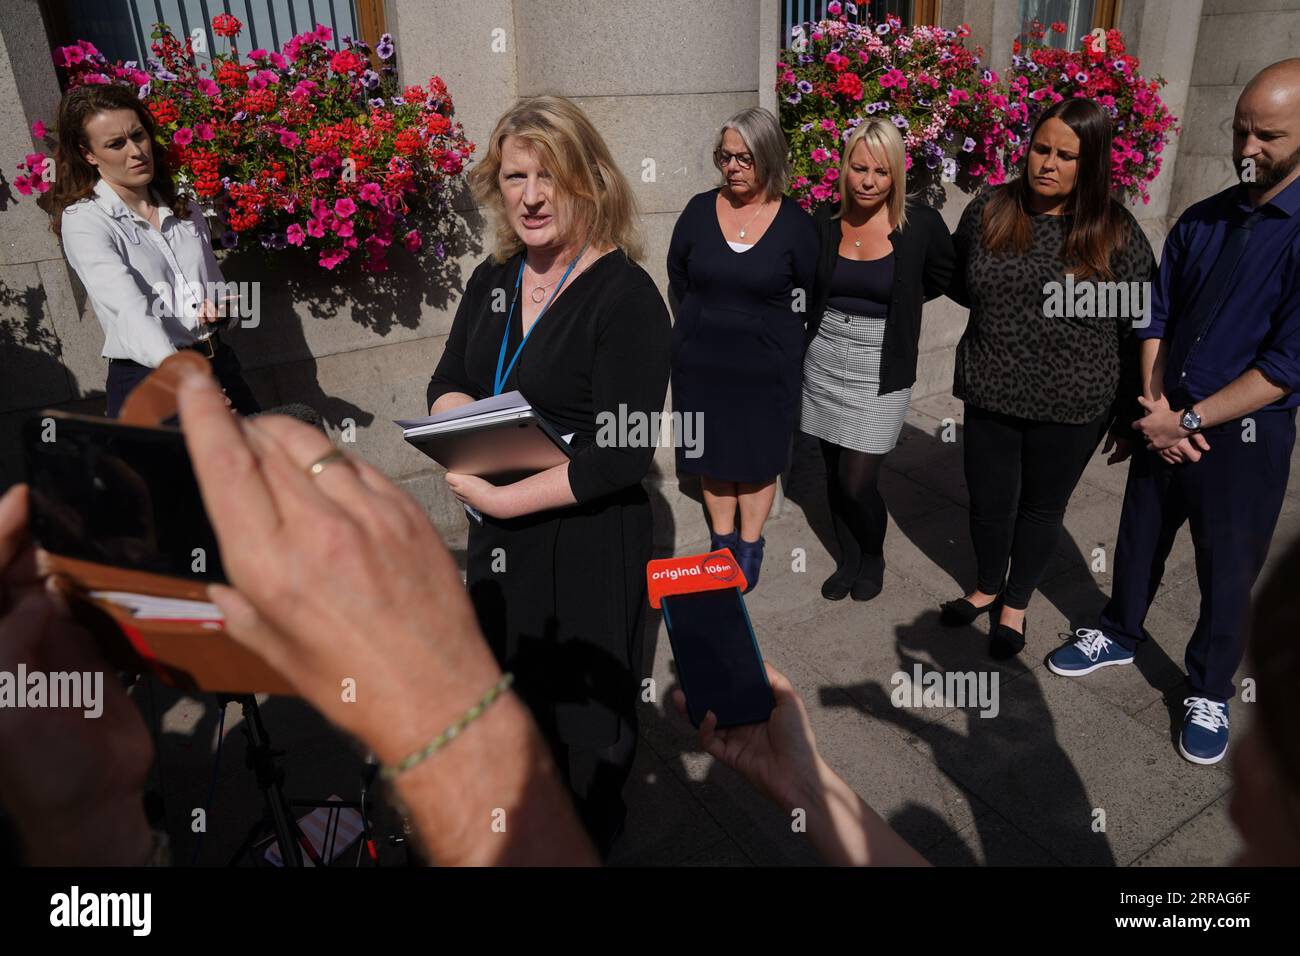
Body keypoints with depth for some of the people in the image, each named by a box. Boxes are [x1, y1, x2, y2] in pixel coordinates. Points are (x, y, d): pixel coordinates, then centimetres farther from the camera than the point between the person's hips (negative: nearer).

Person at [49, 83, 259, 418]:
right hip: (146, 381, -5)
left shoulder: (184, 208, 11)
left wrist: (217, 307, -2)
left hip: (218, 364, 5)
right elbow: (127, 307, -25)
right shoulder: (84, 220, -8)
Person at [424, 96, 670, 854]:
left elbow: (624, 453, -24)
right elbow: (448, 384, 9)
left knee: (585, 714, 15)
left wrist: (501, 499, -23)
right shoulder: (492, 282, 2)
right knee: (512, 693, 26)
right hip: (499, 536, 7)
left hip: (590, 542, -7)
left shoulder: (626, 294, -20)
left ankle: (592, 835, 46)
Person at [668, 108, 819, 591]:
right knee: (712, 452, 13)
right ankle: (722, 541, 32)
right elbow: (678, 277, 10)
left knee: (758, 457, 11)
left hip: (766, 365, -2)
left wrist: (763, 323, 0)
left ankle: (750, 547, 29)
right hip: (700, 360, 2)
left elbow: (805, 294, 0)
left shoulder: (795, 223, -9)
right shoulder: (700, 210, -3)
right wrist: (709, 320, 9)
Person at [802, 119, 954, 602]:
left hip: (881, 371, -3)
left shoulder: (921, 223, -10)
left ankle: (874, 557, 26)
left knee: (857, 482, -4)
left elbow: (944, 279, 9)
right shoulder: (825, 220, -2)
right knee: (834, 474, 12)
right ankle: (849, 559, 34)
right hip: (824, 363, 3)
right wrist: (838, 312, 8)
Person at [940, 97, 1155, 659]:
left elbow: (1139, 330, -3)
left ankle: (1015, 604, 38)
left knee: (1042, 508, 15)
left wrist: (1131, 414, 0)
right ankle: (987, 587, 42)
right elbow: (961, 287, 13)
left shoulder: (1117, 235, -9)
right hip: (991, 397, 2)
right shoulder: (988, 212, -4)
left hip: (1071, 407, -2)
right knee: (989, 502, 14)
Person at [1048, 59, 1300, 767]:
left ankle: (1209, 693, 32)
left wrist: (1187, 420, -18)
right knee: (1139, 541, 19)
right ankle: (1119, 636, 43)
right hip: (1167, 424, 4)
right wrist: (1155, 404, -8)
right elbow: (1157, 319, 5)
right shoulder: (1201, 221, 1)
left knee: (1227, 573, 11)